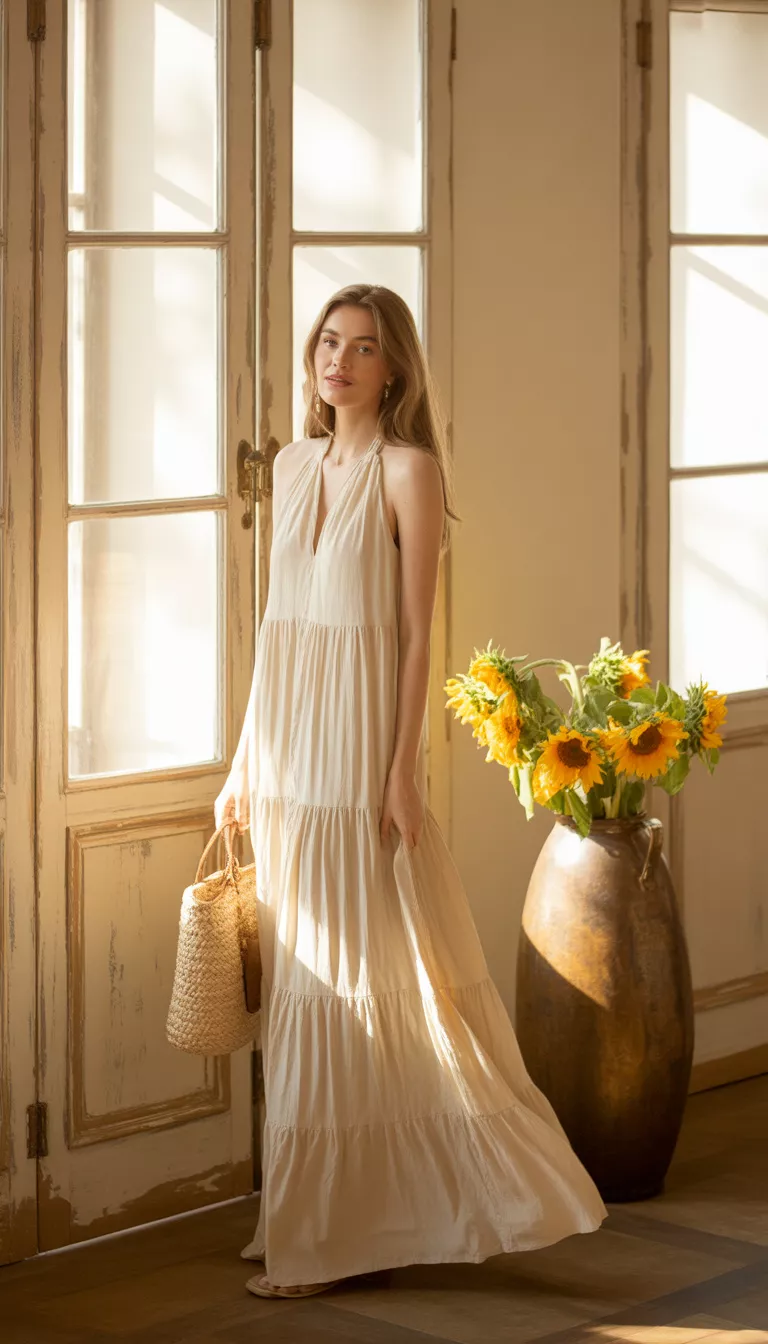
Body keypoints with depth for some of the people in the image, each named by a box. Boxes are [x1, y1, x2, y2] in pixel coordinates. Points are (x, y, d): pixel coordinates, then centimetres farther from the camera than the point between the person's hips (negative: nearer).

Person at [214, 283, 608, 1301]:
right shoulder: (296, 465, 13)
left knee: (376, 972, -3)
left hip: (361, 740, -7)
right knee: (303, 981, 10)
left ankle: (348, 1227, 6)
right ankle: (309, 1218, 18)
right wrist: (243, 760, 14)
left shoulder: (410, 469, -7)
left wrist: (402, 773, -15)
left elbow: (417, 633, -10)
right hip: (289, 747, 7)